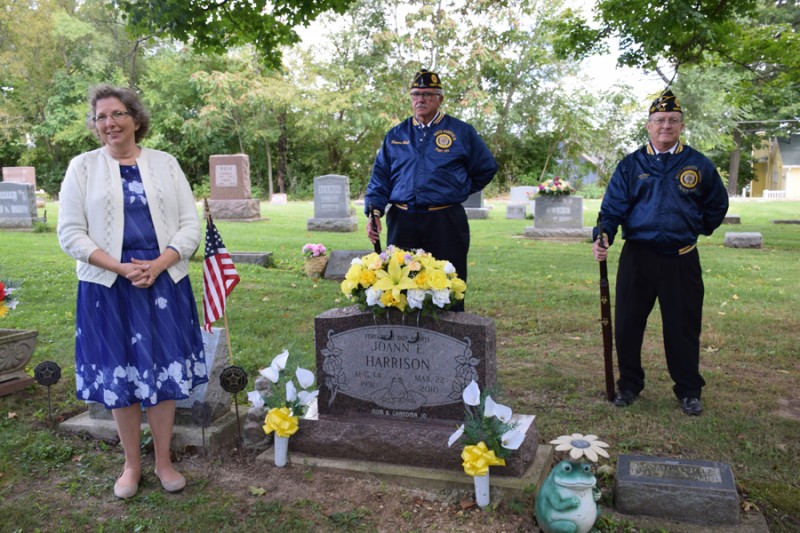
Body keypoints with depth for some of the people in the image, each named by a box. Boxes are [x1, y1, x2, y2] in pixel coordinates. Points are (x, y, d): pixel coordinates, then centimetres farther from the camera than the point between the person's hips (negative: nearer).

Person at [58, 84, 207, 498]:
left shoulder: (165, 163, 6)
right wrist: (121, 267, -14)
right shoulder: (83, 166, 3)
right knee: (118, 376, 6)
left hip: (164, 281, 1)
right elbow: (70, 233, -2)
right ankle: (131, 465, 24)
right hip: (108, 285, 0)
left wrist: (158, 264, -13)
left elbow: (190, 225, 2)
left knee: (164, 371, 6)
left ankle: (164, 461, 22)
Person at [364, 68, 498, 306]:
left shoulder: (461, 132, 6)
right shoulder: (395, 135, 13)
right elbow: (380, 177, 10)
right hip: (401, 223, 3)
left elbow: (487, 168, 13)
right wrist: (374, 211, -4)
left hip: (446, 224, -2)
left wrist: (458, 192, 10)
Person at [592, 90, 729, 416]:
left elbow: (717, 205, 18)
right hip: (637, 257, 0)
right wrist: (604, 235, -20)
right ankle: (629, 385, 21)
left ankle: (689, 391, 22)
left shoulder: (698, 165, 4)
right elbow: (612, 207, -3)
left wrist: (696, 230, 15)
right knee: (627, 324, 4)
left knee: (683, 327, 6)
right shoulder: (631, 165, 3)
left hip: (681, 259, 0)